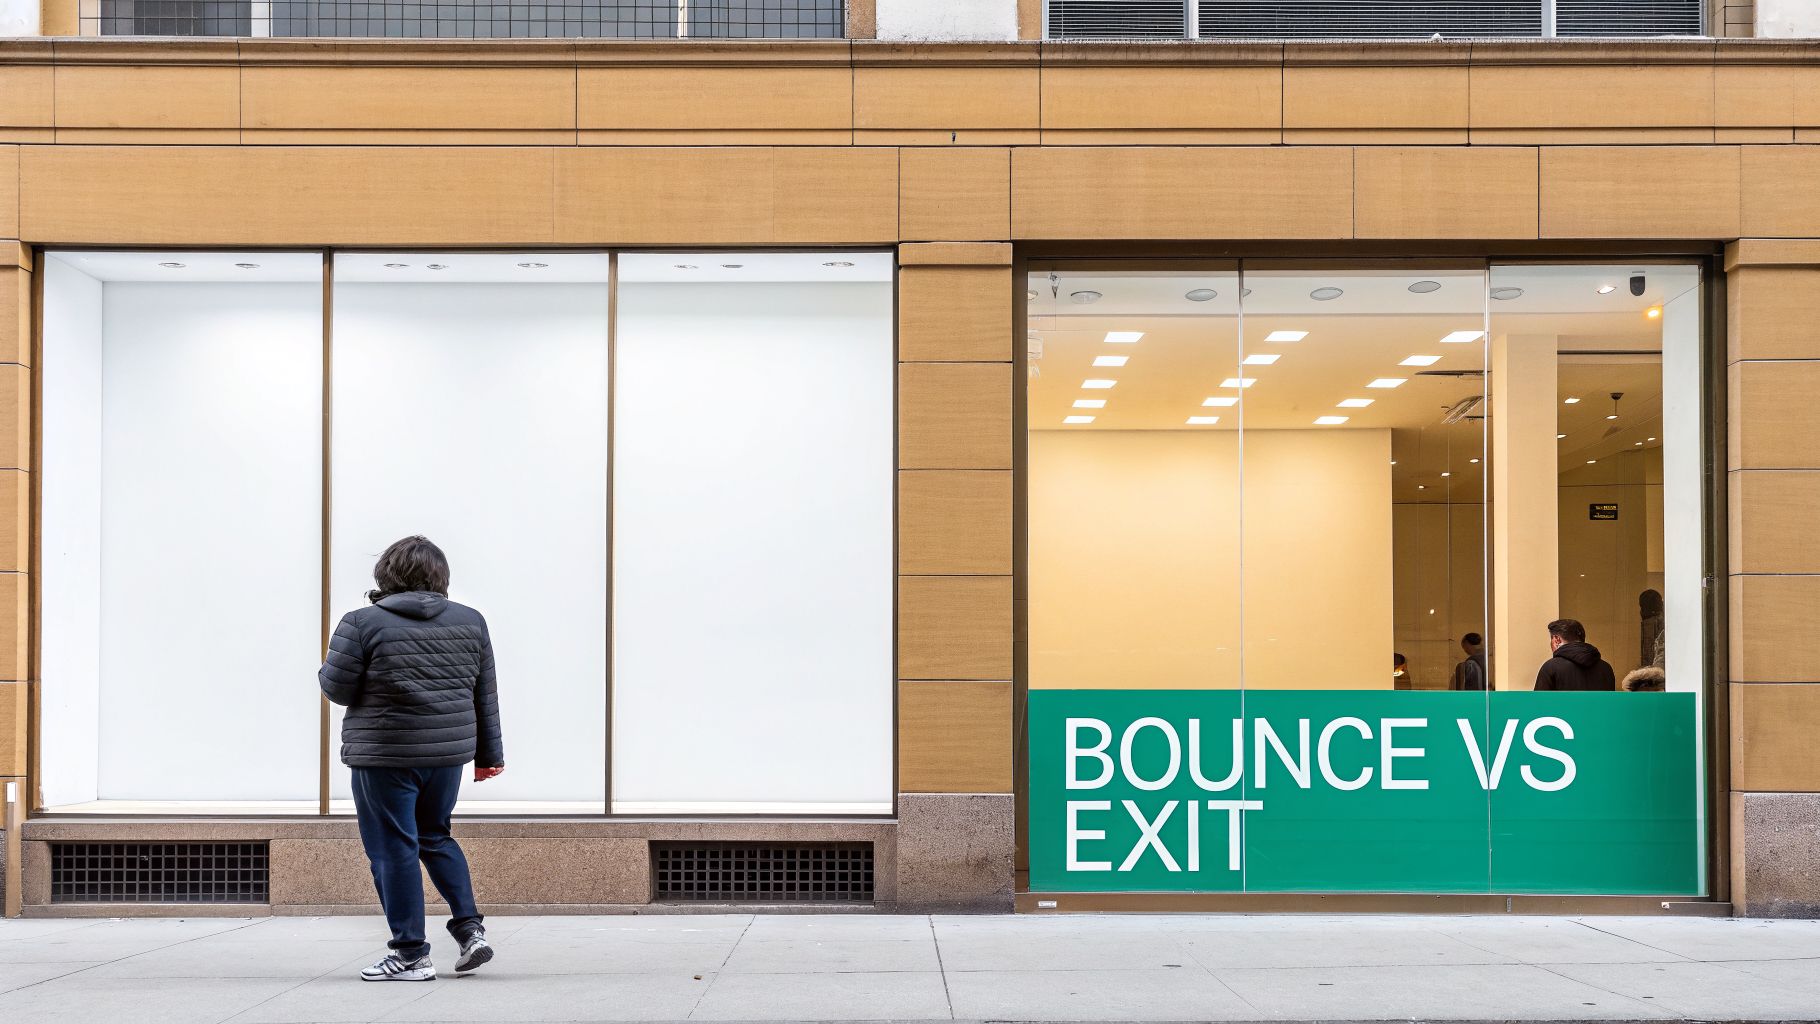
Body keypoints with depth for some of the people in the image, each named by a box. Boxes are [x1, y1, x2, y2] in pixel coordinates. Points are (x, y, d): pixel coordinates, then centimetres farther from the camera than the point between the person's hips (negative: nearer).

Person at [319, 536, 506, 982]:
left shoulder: (362, 623, -9)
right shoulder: (470, 621, 6)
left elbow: (337, 689, -6)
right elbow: (485, 695, 10)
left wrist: (333, 661, 16)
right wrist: (488, 753, 18)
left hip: (384, 756, -5)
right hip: (448, 752, 5)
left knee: (393, 849, 4)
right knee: (435, 837, 22)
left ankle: (411, 954, 7)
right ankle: (471, 927, 13)